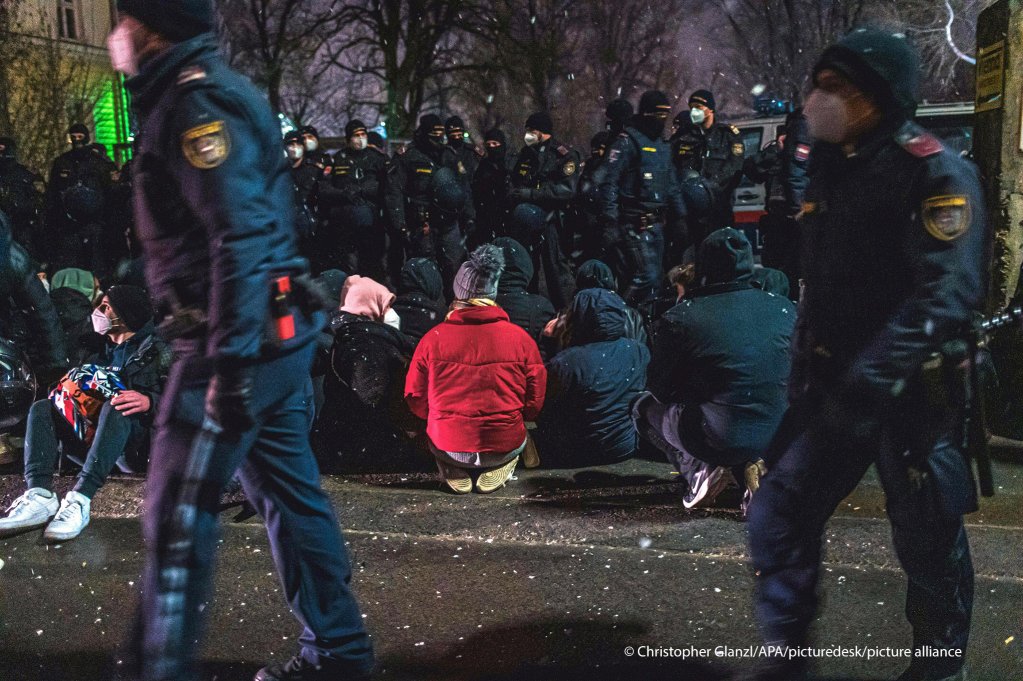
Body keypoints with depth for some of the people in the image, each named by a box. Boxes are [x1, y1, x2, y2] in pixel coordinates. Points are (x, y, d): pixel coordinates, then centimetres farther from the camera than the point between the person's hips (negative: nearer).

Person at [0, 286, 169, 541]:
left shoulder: (155, 350, 8)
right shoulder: (100, 352, 28)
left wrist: (149, 401, -27)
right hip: (90, 430, 6)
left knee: (115, 407, -36)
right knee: (41, 408, -10)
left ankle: (79, 500, -49)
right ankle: (40, 495, -34)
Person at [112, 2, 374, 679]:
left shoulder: (195, 103, -14)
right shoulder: (213, 92, 17)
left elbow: (241, 237, -25)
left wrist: (230, 362, -26)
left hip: (239, 339, -10)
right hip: (276, 331, 10)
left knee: (177, 516, -2)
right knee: (289, 492, 15)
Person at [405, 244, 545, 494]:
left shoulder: (433, 338, -7)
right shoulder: (520, 338, -7)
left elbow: (415, 397, 2)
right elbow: (535, 400, 0)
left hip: (448, 447, 0)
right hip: (506, 446, 0)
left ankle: (455, 473, 11)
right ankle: (494, 473, 10)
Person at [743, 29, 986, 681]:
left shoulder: (933, 170, -14)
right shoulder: (832, 168, 10)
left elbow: (949, 290, -26)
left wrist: (873, 375, -35)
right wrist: (805, 364, 17)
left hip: (912, 390, -7)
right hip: (834, 384, 7)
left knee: (929, 542, 8)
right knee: (780, 515, 4)